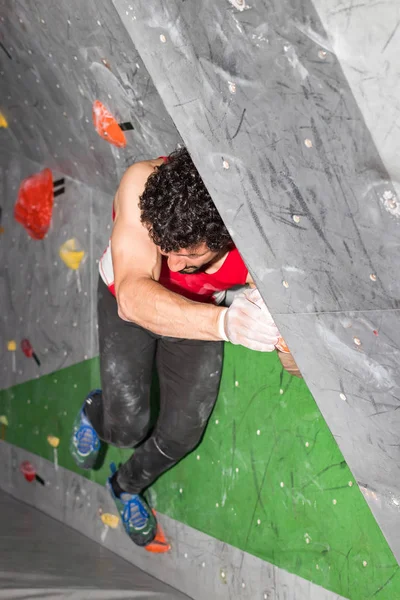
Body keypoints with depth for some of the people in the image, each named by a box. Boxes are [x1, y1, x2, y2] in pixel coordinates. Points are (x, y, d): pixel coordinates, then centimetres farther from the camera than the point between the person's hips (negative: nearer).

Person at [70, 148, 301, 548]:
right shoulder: (142, 185, -42)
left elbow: (296, 364, -35)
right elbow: (133, 299, -54)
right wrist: (224, 322, -71)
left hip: (199, 312, 2)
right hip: (125, 301, -1)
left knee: (182, 434, 7)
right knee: (128, 429, -7)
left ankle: (127, 485, 43)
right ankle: (94, 412, 33)